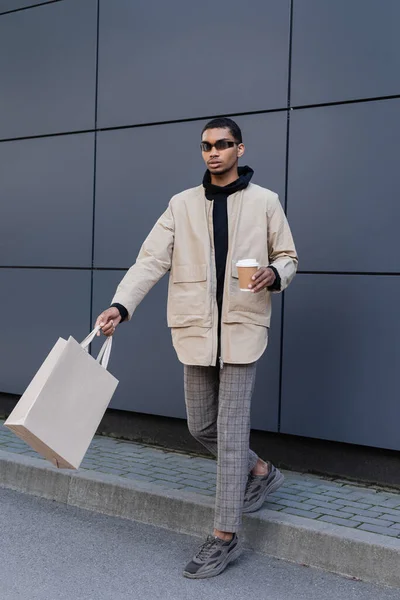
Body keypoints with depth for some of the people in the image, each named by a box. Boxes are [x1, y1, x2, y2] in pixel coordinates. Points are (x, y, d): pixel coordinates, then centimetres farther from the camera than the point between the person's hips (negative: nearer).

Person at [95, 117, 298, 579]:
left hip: (242, 328, -3)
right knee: (201, 426, 12)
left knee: (231, 429, -5)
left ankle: (224, 536, 3)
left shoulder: (264, 202, 2)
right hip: (195, 330, 4)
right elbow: (151, 259, -3)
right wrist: (121, 305, -17)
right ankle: (261, 473, 37)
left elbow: (287, 256, 9)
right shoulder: (182, 204, 5)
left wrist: (274, 274, -16)